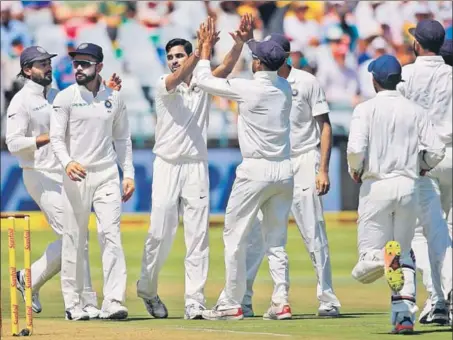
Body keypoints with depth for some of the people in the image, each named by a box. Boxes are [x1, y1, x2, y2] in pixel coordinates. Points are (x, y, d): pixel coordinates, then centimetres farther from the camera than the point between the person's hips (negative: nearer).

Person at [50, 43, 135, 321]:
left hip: (107, 174, 2)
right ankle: (73, 304, 9)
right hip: (76, 174, -2)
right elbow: (56, 138, -6)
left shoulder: (114, 99, 8)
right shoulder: (65, 98, 0)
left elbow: (122, 139, 15)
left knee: (111, 234, -10)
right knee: (74, 239, 1)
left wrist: (129, 174, 8)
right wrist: (67, 162, -24)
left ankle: (113, 302, -15)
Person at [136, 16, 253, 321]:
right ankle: (147, 290, 20)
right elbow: (177, 78, -22)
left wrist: (239, 44, -27)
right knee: (160, 234, -1)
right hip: (167, 167, -2)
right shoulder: (164, 87, 0)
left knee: (198, 236, -4)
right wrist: (202, 49, -36)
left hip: (196, 167, 2)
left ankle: (195, 301, -5)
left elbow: (227, 67, -7)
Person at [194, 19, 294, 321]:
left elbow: (204, 79, -3)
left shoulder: (247, 89, -12)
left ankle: (231, 304, 2)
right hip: (284, 172, 6)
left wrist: (207, 47, 11)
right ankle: (281, 302, 3)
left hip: (255, 171, -6)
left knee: (235, 237, 3)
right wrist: (245, 41, 34)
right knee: (276, 241, 12)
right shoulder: (285, 88, 5)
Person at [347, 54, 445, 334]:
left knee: (366, 268, 1)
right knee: (405, 255, 16)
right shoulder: (416, 111, 6)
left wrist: (355, 170, 6)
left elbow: (355, 149, -15)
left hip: (375, 186, -3)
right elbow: (436, 151, -1)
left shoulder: (366, 109, -3)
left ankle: (382, 258, -33)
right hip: (409, 184, 3)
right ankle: (405, 312, -1)